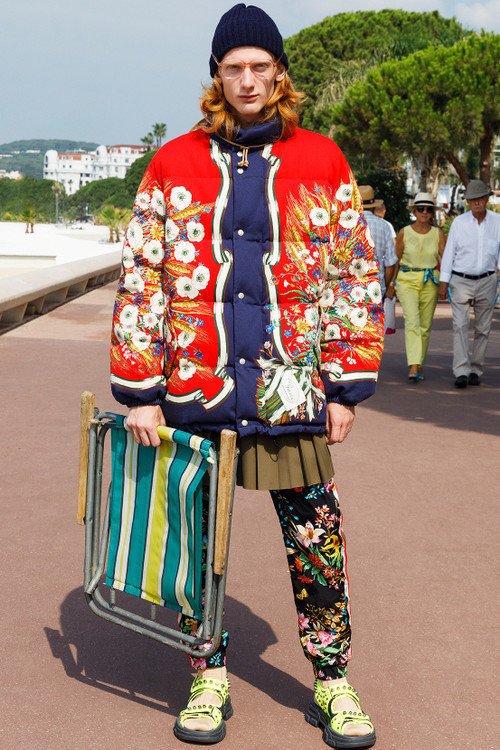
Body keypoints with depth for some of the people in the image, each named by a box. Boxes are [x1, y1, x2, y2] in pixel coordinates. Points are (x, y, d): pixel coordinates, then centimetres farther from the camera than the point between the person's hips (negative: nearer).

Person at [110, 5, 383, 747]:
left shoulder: (322, 164, 5)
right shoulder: (174, 165, 5)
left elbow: (355, 277, 5)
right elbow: (140, 279, 3)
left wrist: (347, 387, 0)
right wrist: (139, 393, -2)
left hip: (293, 398, -1)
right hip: (196, 395, 1)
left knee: (318, 546, 6)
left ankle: (333, 683, 24)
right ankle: (209, 678, 30)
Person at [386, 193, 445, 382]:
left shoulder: (438, 234, 4)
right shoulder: (404, 233, 1)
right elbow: (396, 260, 9)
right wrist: (391, 284, 11)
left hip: (430, 282, 2)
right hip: (407, 281, -2)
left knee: (425, 326, 6)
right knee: (412, 322, -17)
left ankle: (419, 364, 22)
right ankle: (413, 367, -26)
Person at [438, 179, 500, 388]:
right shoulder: (459, 222, -1)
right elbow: (449, 252, 2)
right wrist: (443, 282, -1)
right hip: (461, 281, -2)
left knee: (482, 328, 6)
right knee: (460, 325, -13)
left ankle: (475, 370, 16)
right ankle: (461, 372, -18)